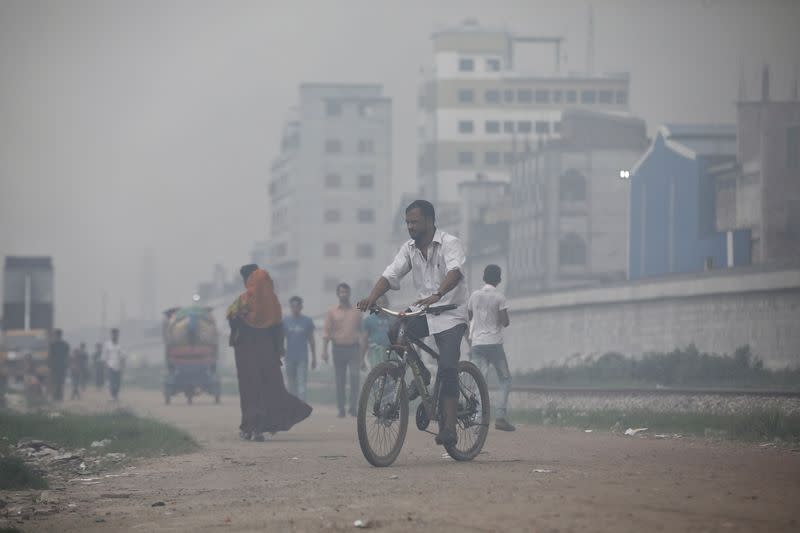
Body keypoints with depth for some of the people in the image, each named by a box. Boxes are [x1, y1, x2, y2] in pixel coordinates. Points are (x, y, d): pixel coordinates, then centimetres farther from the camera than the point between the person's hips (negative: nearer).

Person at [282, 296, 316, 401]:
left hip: (302, 358, -2)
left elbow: (311, 341, 7)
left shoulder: (307, 321, 1)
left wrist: (314, 358, 7)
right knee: (292, 386, 10)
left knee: (301, 386, -9)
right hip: (289, 358, 2)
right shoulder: (285, 321, 3)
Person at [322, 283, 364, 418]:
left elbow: (361, 333, 13)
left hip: (353, 348, 0)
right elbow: (327, 332, 2)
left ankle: (353, 407, -10)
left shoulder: (356, 312, 10)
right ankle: (341, 409, 9)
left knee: (355, 376, -15)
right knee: (340, 381, 3)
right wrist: (324, 350, -9)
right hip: (338, 349, 0)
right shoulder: (332, 312, 6)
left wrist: (362, 353, 10)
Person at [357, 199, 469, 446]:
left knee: (447, 367, -18)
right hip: (424, 313, 6)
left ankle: (449, 427, -18)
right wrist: (372, 297, -26)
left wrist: (437, 295, -50)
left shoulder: (450, 243, -13)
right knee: (393, 332, -20)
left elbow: (455, 271, -32)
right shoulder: (409, 249, 5)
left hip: (450, 314, -6)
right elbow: (390, 275, -5)